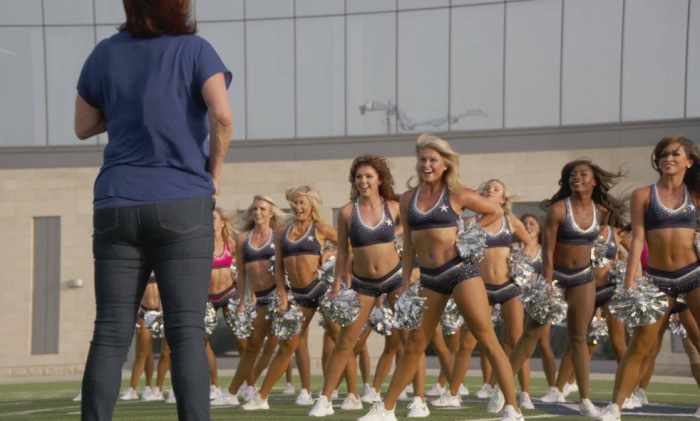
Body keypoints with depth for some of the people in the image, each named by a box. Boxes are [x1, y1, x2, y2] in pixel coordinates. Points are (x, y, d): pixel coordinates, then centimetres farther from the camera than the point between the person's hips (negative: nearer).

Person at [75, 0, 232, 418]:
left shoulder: (106, 53, 8)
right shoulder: (194, 50, -3)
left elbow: (84, 127, 15)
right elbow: (222, 116, -17)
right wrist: (215, 172, -3)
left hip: (116, 206, 3)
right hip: (182, 203, -3)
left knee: (110, 333, 4)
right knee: (187, 332, -4)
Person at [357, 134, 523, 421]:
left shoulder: (457, 196, -1)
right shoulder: (408, 199, 9)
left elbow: (496, 211, 10)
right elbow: (408, 245, 13)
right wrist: (406, 284, 10)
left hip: (460, 270, -4)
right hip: (428, 278, 4)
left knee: (487, 340, -7)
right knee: (414, 345, 10)